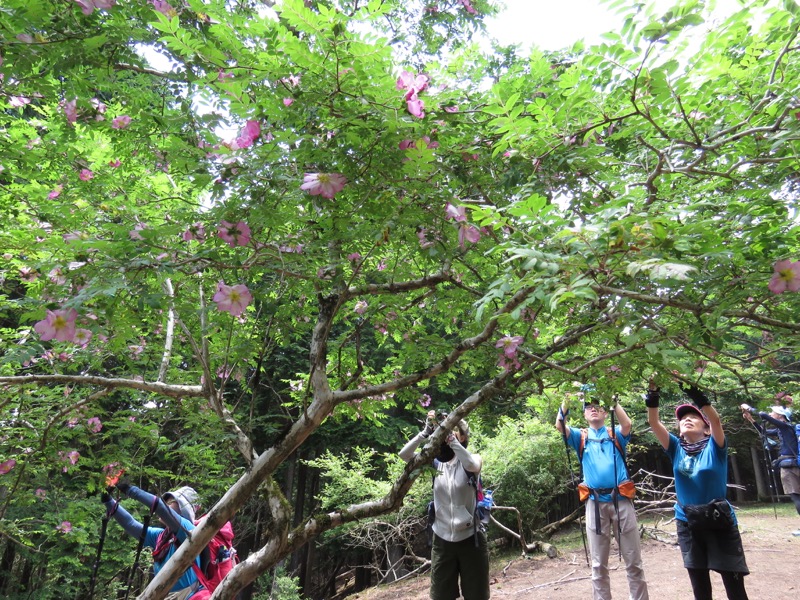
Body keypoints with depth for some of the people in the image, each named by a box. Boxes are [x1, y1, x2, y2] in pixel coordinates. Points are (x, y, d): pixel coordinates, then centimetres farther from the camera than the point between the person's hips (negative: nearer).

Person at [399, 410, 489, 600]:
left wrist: (451, 439, -32)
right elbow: (404, 454, -11)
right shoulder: (435, 462, 0)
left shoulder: (471, 461, -5)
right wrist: (426, 432, -19)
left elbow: (473, 465, -30)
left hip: (470, 538, -2)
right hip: (442, 540, 3)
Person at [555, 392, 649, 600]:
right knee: (599, 563, 9)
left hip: (621, 500, 0)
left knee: (633, 560, 8)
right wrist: (568, 399, -13)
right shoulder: (580, 437, 12)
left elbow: (627, 424, -11)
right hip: (595, 503, 1)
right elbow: (559, 425, -6)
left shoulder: (616, 434, 11)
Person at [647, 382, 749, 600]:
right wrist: (653, 394, -23)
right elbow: (654, 423, -9)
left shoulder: (714, 447, -6)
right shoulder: (676, 449, 2)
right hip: (687, 523, 3)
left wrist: (696, 393, -38)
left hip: (720, 521, -3)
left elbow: (716, 420, -25)